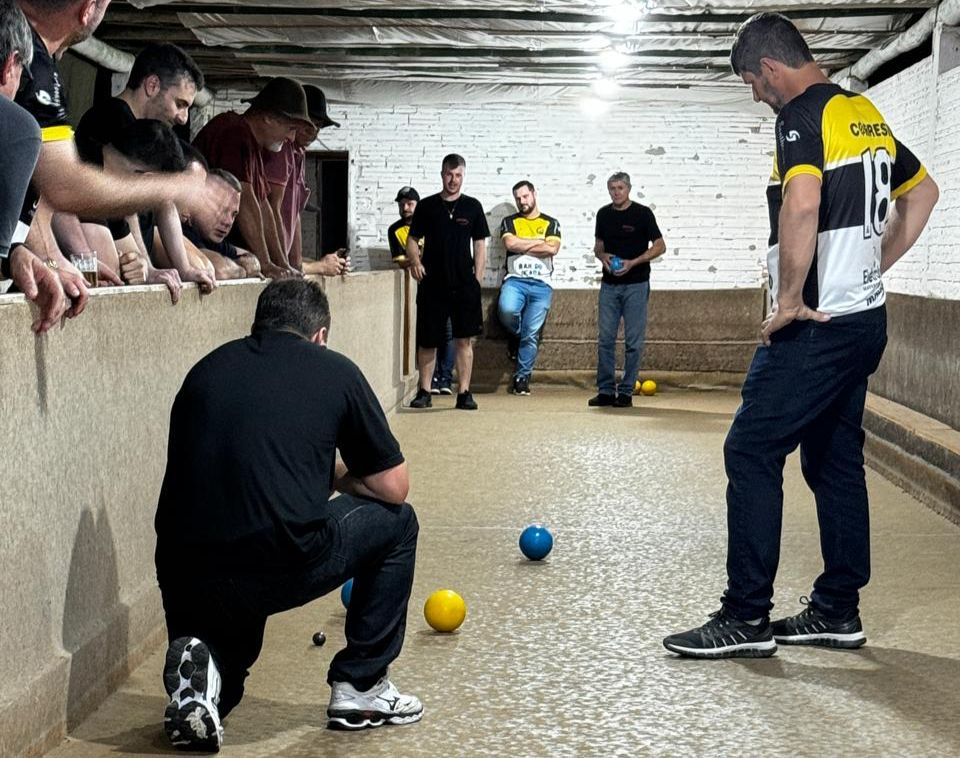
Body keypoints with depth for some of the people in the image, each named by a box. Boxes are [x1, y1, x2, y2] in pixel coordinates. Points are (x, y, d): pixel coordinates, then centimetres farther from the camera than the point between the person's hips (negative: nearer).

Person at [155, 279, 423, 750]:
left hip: (184, 577, 5)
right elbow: (393, 488, 10)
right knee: (396, 523, 24)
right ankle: (360, 685, 23)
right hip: (282, 568, -5)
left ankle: (203, 664, 2)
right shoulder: (334, 371, 6)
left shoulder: (207, 369, 17)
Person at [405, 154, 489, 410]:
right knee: (427, 341, 3)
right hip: (432, 283, 0)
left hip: (464, 284, 0)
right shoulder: (426, 206, 7)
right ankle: (424, 392, 14)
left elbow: (480, 245, 8)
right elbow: (412, 239, 9)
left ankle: (464, 393, 4)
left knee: (465, 339, -1)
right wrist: (415, 261, -11)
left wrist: (477, 280, 1)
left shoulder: (472, 206, 7)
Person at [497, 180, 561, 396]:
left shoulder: (551, 223, 14)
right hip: (515, 280, 0)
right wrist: (539, 241, -1)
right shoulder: (509, 222, 14)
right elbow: (510, 243, -7)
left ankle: (522, 378, 7)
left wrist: (521, 246, -3)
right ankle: (518, 335, 3)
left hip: (541, 284, 0)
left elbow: (552, 249, -5)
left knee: (531, 333, -4)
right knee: (506, 310, -31)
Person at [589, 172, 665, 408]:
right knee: (605, 340, 3)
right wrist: (603, 256, -3)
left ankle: (626, 392, 5)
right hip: (609, 285, 4)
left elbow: (660, 246, -4)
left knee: (633, 342, -1)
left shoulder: (642, 213, -5)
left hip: (635, 285, -4)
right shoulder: (604, 214, 8)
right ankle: (606, 391, 9)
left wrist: (633, 262, -15)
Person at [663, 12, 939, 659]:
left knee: (751, 453, -5)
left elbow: (802, 203, -31)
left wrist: (790, 299, -22)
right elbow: (923, 193, 26)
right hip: (864, 319, 10)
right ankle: (838, 611, 20)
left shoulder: (803, 115, -13)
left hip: (816, 326, -9)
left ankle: (747, 617, -2)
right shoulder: (866, 114, 14)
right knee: (835, 459, 14)